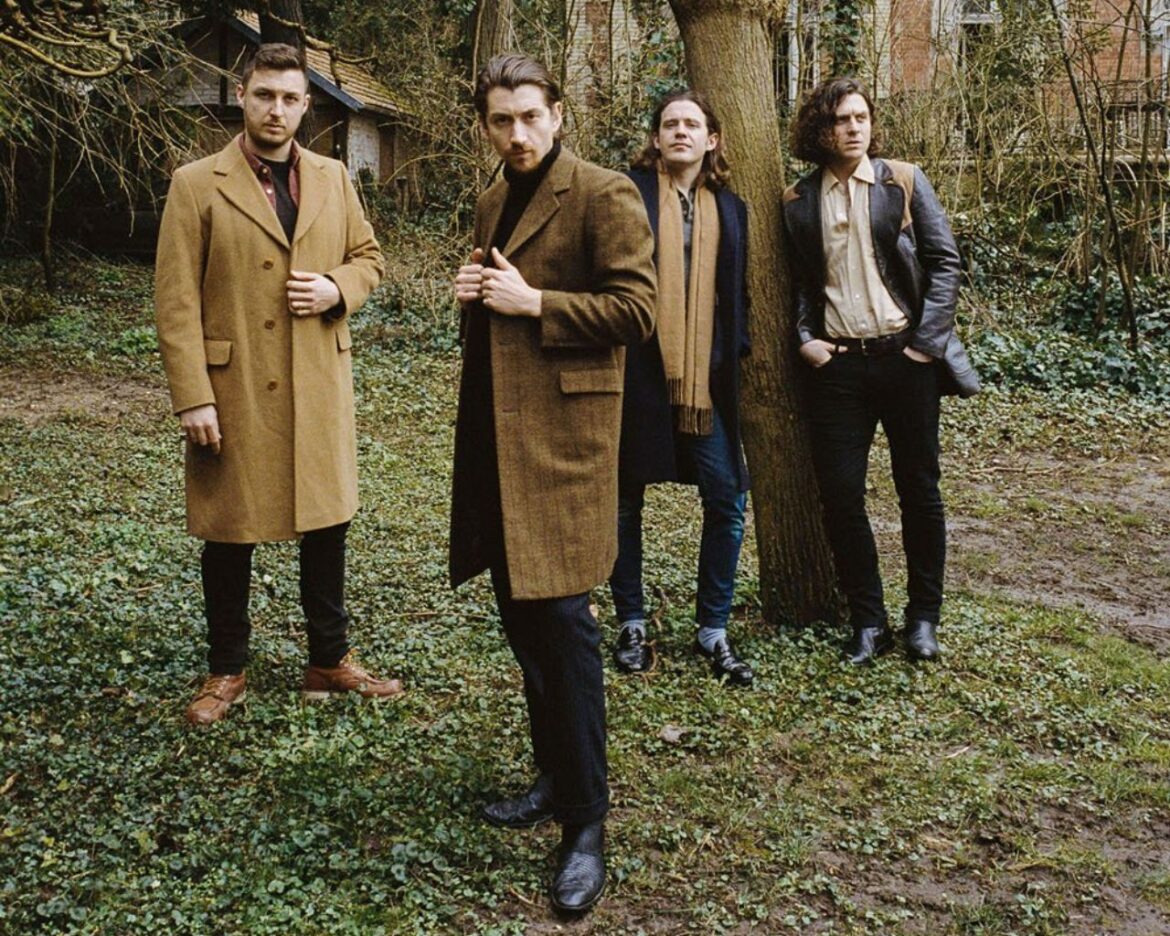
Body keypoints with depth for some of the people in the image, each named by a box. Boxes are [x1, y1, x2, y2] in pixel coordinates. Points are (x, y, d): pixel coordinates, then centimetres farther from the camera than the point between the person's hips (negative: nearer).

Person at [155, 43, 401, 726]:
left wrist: (337, 289, -7)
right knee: (229, 533, 8)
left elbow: (368, 256, 17)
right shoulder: (197, 185, -4)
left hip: (320, 387, 4)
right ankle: (228, 671, 24)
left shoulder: (333, 178, 8)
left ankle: (331, 661, 27)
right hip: (233, 390, -3)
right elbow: (176, 301, -8)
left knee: (327, 526, 11)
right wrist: (193, 399, -15)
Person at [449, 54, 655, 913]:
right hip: (493, 432, 8)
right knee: (521, 616, 14)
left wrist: (532, 303, -15)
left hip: (560, 431, -8)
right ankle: (555, 779, 29)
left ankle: (587, 822, 2)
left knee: (561, 617, -9)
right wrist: (474, 294, 7)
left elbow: (636, 309, -12)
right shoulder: (493, 204, 18)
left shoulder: (604, 195, -7)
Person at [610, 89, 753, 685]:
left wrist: (735, 353, 5)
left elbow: (737, 292, 18)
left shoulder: (730, 208, 14)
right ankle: (631, 624, 23)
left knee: (728, 501, -1)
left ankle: (713, 629, 14)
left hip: (707, 380, 3)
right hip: (637, 372, -3)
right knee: (625, 501, 7)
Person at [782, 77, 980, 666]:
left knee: (918, 487, 6)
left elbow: (944, 260, 0)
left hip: (904, 355, -1)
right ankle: (868, 622, 13)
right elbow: (797, 281, 11)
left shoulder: (904, 182, 3)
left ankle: (923, 617, 20)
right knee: (839, 494, 0)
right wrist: (806, 338, -4)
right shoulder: (798, 202, 6)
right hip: (837, 363, 1)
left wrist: (926, 341, -8)